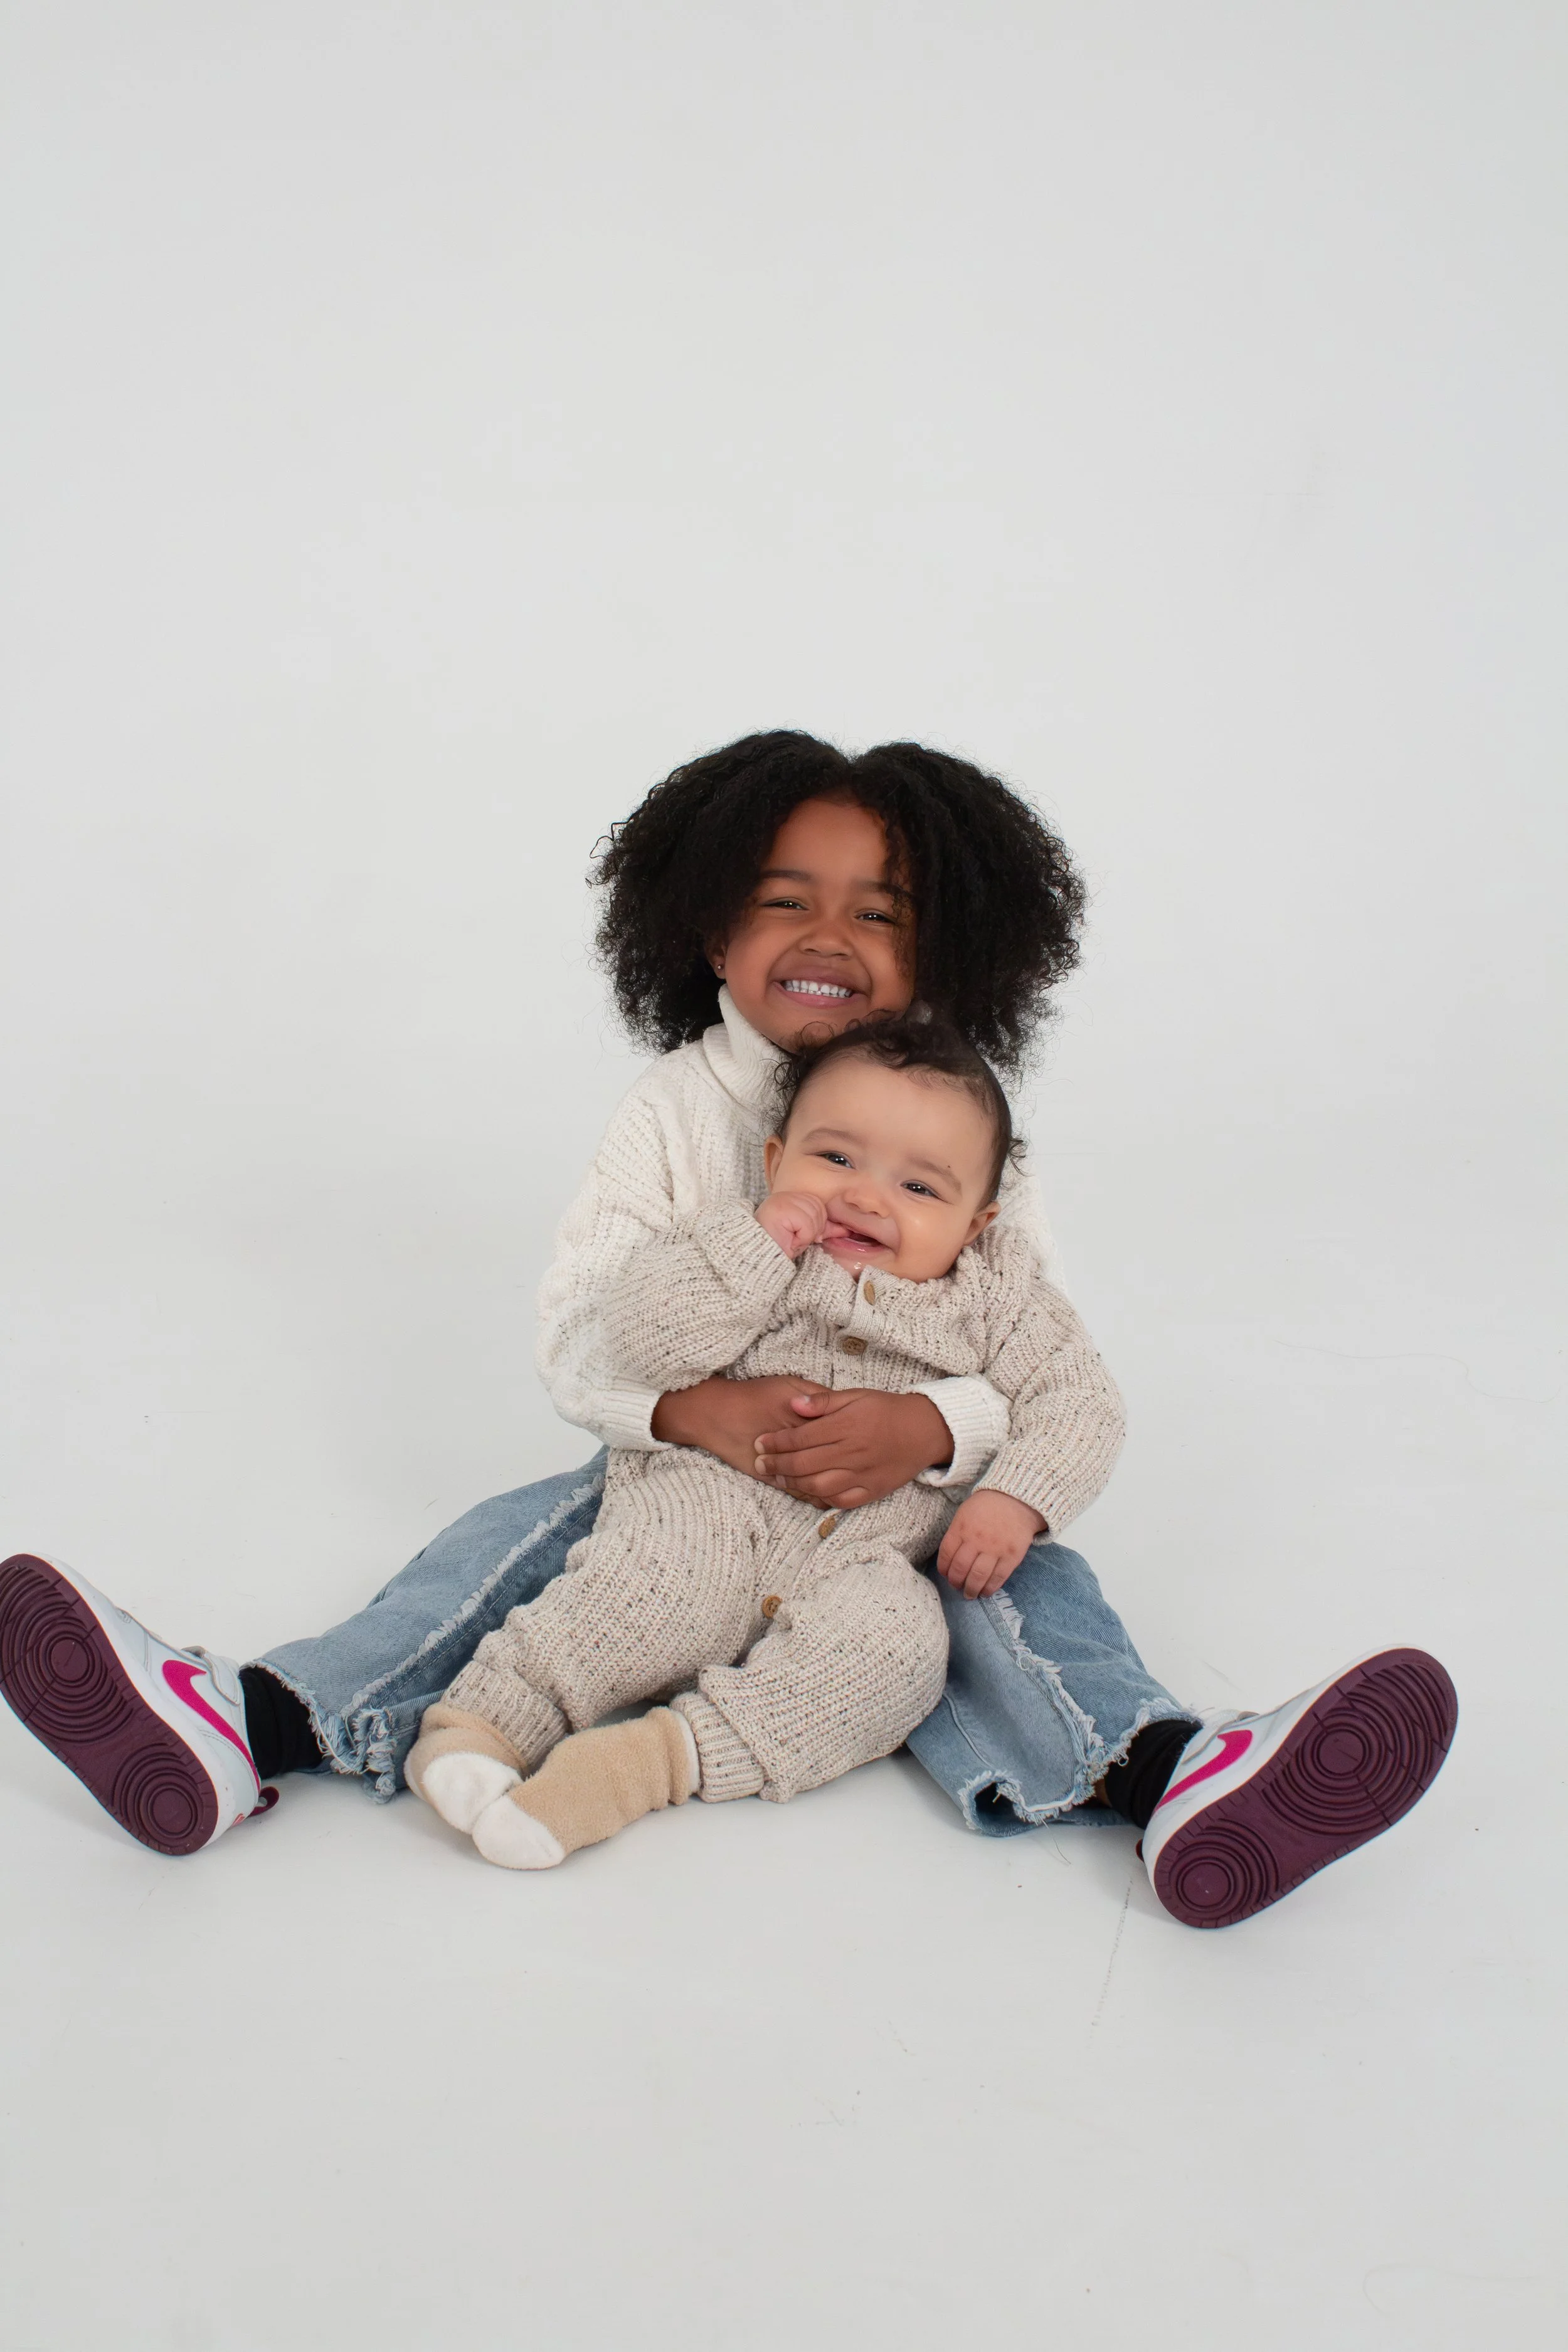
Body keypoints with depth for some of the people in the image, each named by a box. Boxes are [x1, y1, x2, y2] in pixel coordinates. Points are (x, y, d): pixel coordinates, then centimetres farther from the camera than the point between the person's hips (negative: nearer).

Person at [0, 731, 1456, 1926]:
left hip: (906, 1503, -1)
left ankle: (1159, 1771, -54)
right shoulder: (674, 1112, -3)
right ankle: (255, 1727, -35)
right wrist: (692, 1410, -32)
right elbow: (575, 1337, -10)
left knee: (1019, 1580, -27)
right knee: (526, 1536, -20)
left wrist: (929, 1430, -33)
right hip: (685, 1471, 1)